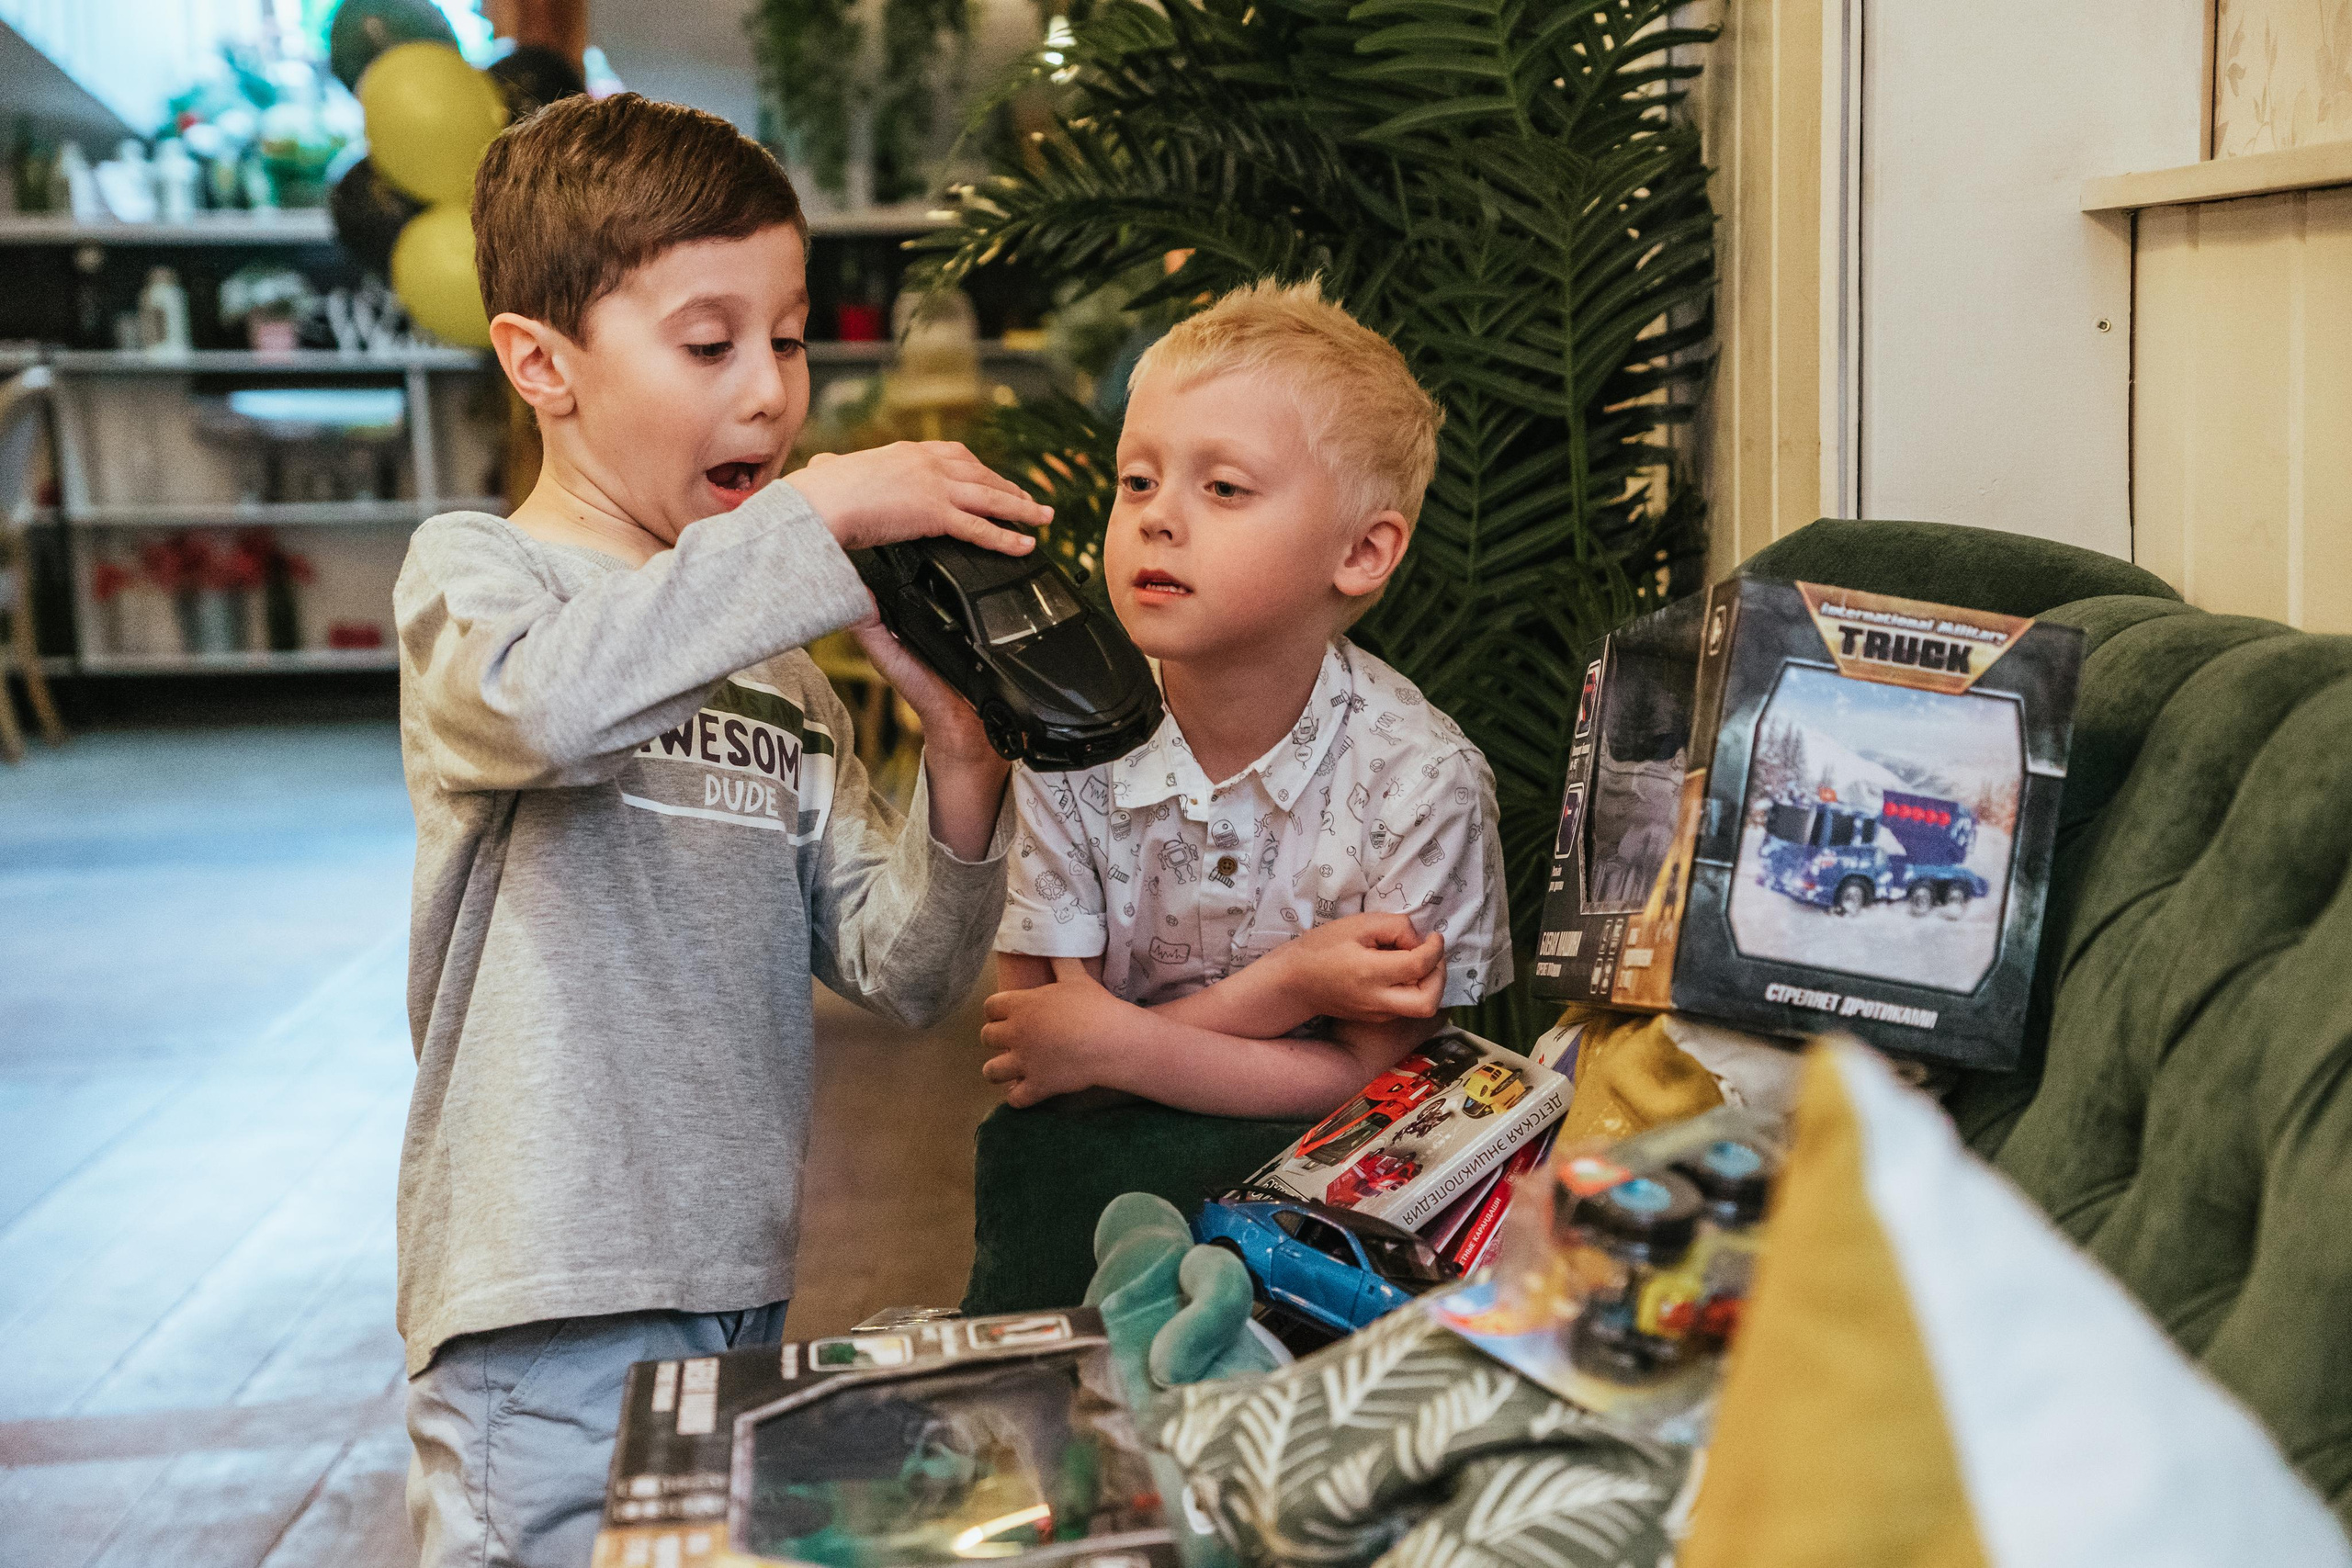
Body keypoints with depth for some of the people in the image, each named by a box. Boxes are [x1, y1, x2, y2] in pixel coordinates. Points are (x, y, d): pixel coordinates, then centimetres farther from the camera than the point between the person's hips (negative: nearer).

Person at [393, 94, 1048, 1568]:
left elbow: (903, 974, 6)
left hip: (746, 1288, 6)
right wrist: (816, 513, -26)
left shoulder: (785, 669, 12)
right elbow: (549, 700, -30)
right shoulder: (474, 572, -3)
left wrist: (961, 758, -10)